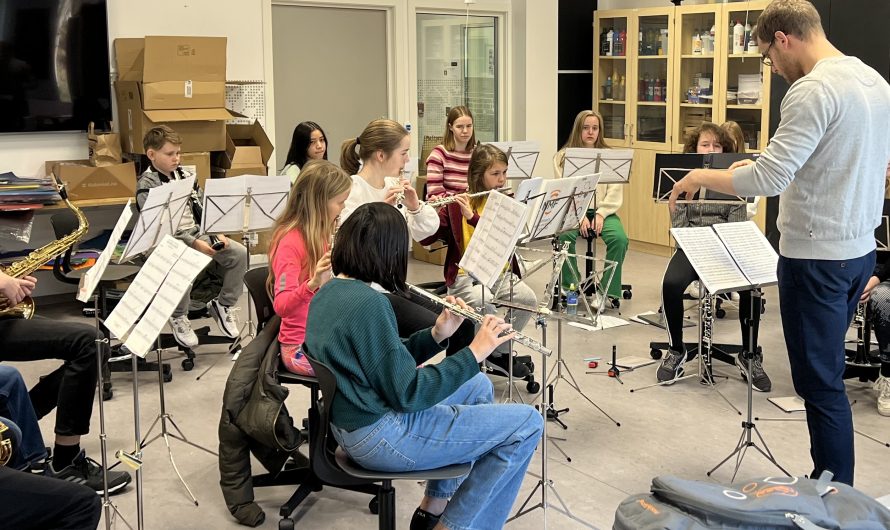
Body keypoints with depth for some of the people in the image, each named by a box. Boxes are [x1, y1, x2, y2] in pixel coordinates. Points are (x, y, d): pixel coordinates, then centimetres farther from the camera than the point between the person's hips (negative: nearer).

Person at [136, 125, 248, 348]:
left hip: (198, 232, 6)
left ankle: (223, 305, 4)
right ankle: (178, 318, -12)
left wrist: (216, 233, -2)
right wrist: (193, 243, -24)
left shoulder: (183, 175, 12)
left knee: (239, 253, -14)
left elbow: (201, 210, 16)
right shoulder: (146, 185, -8)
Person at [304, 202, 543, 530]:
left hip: (354, 422, 10)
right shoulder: (367, 303, -24)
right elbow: (407, 394, -22)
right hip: (382, 436, -10)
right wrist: (474, 352, -16)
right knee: (526, 424, -4)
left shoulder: (328, 293, 5)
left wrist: (436, 335, 1)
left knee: (479, 386, 26)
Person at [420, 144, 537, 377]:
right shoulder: (457, 203, 0)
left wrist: (472, 216, -26)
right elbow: (426, 239, -5)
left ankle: (500, 350, 1)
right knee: (483, 302, -34)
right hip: (465, 274, -3)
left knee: (528, 299, -23)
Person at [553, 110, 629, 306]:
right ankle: (569, 288, -17)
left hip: (603, 211, 1)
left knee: (619, 239, -29)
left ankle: (608, 291, -18)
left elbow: (615, 192, 4)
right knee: (565, 236, -34)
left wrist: (601, 214, -12)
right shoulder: (563, 156, 9)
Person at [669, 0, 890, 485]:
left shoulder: (814, 90, -19)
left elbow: (768, 180, -25)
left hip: (816, 256, -9)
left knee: (821, 382, 1)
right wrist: (767, 164, 20)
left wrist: (700, 177, -10)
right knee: (826, 373, 19)